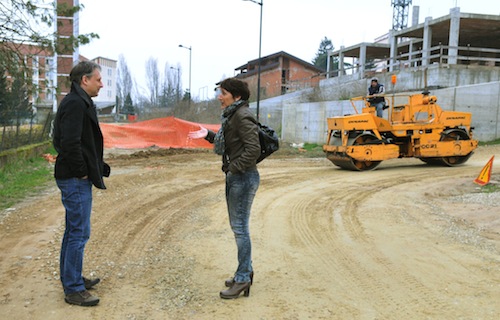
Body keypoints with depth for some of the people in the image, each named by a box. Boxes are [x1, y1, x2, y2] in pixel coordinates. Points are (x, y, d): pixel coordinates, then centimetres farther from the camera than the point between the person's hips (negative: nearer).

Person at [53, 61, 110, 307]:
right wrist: (82, 172, -16)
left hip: (75, 178, 11)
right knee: (79, 233, -3)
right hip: (76, 180, -11)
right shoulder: (75, 104, -17)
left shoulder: (79, 102, 15)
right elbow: (70, 143, -26)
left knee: (73, 231, 18)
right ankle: (73, 290, 7)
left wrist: (97, 168, 11)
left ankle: (71, 279, 32)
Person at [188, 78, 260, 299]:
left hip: (243, 177, -10)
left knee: (240, 226, -4)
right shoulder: (232, 115, 14)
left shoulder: (242, 116, -16)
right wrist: (209, 135, 13)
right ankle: (246, 271, 28)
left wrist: (233, 167, -19)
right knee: (237, 225, 16)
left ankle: (243, 278, 7)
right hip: (234, 177, 10)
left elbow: (253, 148, -23)